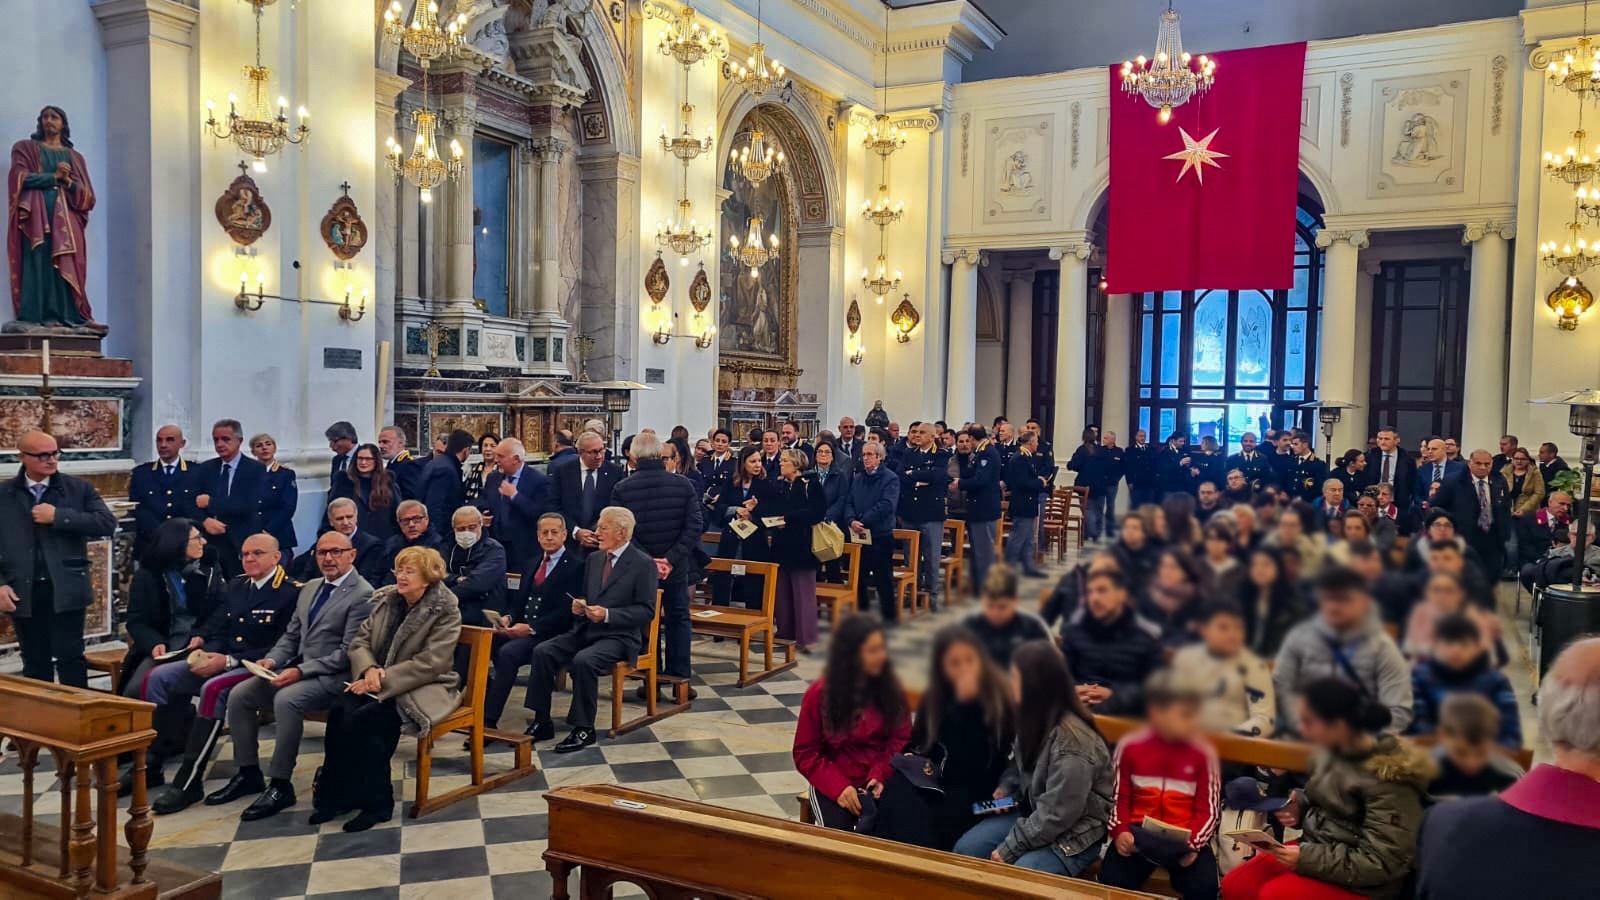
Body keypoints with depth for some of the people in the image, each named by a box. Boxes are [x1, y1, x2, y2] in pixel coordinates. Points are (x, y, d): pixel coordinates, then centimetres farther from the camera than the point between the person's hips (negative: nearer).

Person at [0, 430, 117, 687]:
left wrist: (58, 516, -13)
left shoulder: (79, 488, 4)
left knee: (70, 658, -2)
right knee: (35, 663, 10)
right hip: (23, 592, 2)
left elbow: (107, 523, -8)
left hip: (66, 589, -2)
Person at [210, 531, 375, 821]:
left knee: (285, 699, -32)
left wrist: (301, 671, -22)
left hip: (332, 676, -8)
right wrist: (272, 659, 0)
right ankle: (248, 774, 7)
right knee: (239, 694, -7)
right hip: (297, 668, 8)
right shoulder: (310, 588, 17)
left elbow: (348, 653, -17)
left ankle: (280, 786, -19)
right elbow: (291, 635, 20)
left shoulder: (362, 594, -11)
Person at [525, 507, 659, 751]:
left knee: (583, 661, -33)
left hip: (619, 636, -6)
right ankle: (542, 722, -8)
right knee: (542, 652, -16)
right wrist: (578, 606, -1)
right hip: (585, 630, 7)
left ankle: (584, 729, -17)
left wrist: (607, 615, -21)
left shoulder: (644, 564, -7)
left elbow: (647, 611, -12)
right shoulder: (593, 559, 14)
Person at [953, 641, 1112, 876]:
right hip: (1034, 813, 8)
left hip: (1074, 832, -8)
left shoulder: (1072, 740, -28)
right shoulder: (1034, 719, -1)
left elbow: (1057, 815, -26)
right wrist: (1005, 788, 0)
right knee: (966, 848, -5)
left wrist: (1009, 849, -19)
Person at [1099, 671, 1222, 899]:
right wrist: (1120, 832, -11)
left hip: (1184, 838, 0)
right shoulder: (1130, 746, 0)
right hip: (1138, 832, 0)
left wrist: (1194, 843, -14)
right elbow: (1118, 797, 5)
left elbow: (1208, 808, 1)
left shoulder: (1203, 753, 0)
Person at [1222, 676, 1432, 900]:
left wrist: (1308, 858, -23)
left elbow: (1380, 863, -22)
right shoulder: (1332, 750, 1)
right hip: (1315, 851, 8)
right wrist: (1298, 806, 0)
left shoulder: (1388, 776, -21)